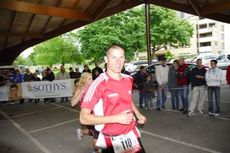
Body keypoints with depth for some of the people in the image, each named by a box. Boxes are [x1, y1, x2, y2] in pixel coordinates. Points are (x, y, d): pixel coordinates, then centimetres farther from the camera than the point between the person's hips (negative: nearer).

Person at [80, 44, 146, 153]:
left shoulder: (129, 79, 0)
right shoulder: (98, 84, -20)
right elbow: (84, 118, -20)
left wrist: (138, 115, 5)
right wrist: (117, 118, -25)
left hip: (132, 134, 6)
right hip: (112, 141, -5)